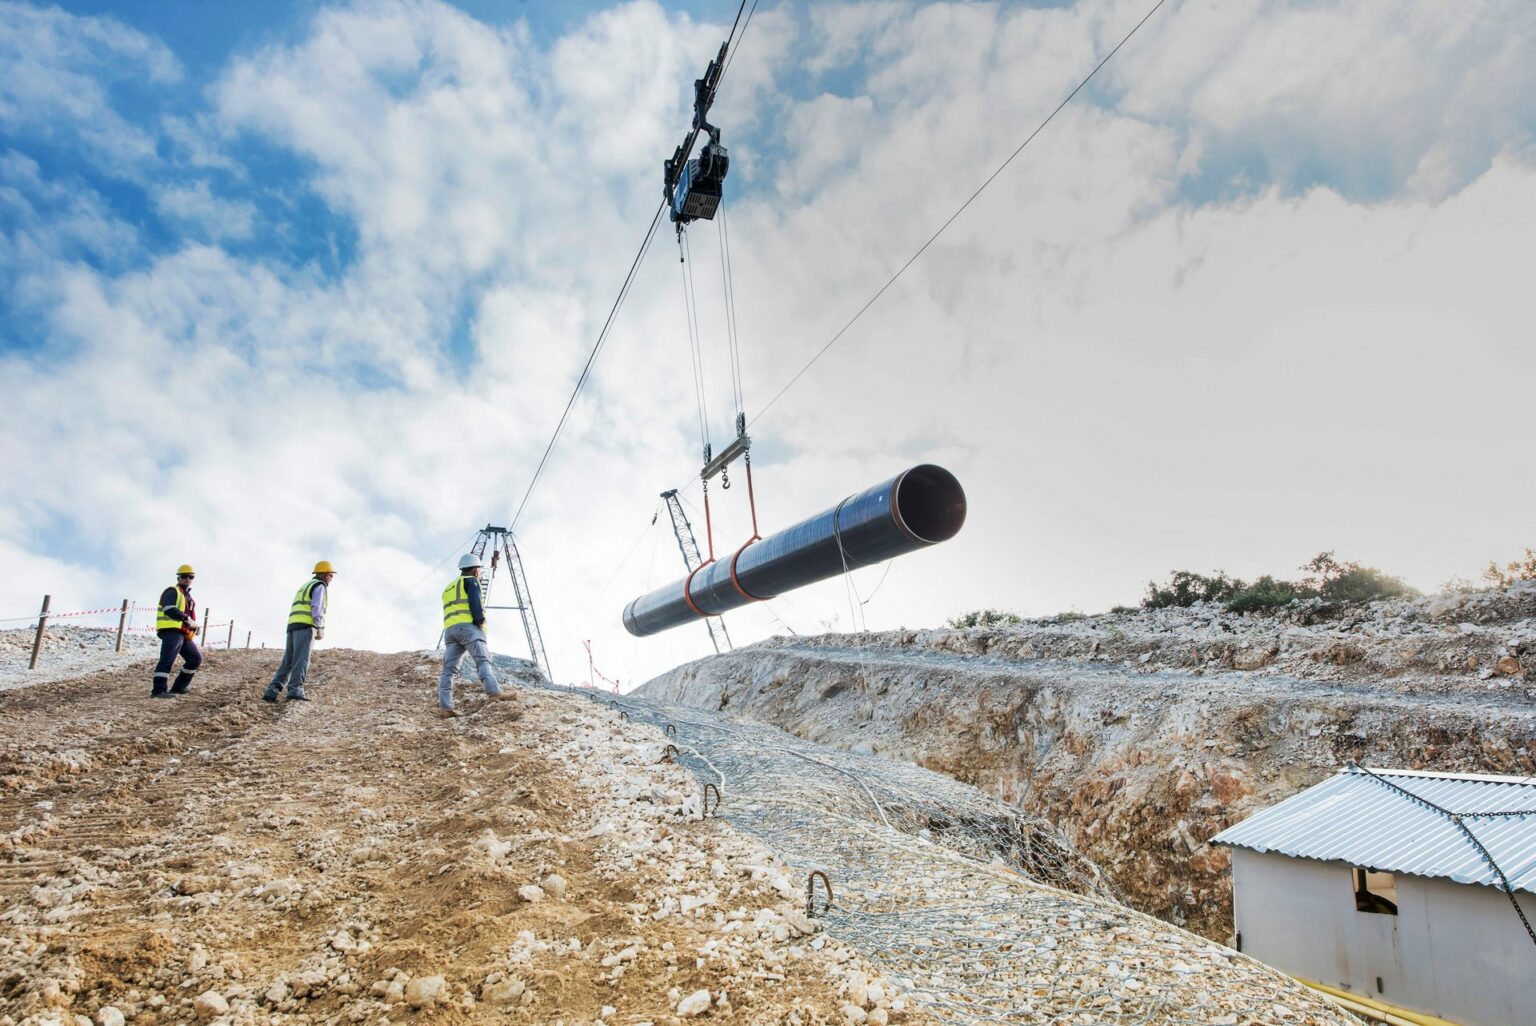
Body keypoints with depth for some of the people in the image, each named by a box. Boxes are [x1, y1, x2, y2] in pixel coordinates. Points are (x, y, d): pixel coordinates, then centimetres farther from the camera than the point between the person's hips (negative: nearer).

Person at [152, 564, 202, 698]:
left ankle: (178, 687, 16)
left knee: (196, 658, 12)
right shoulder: (172, 591, -1)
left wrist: (194, 625, 12)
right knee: (167, 659, -19)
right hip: (171, 631, -9)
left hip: (184, 634, 9)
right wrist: (186, 618, -25)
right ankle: (158, 690, -24)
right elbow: (169, 609, -19)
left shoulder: (187, 596, 27)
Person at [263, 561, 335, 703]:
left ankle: (272, 691, -7)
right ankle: (295, 690, -25)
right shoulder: (320, 586, 2)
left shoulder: (305, 586, 32)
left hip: (293, 626, 8)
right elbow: (317, 608, -13)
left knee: (288, 662, 4)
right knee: (301, 660, -14)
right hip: (305, 626, -8)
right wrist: (320, 629, -16)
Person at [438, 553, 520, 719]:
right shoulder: (471, 581, 8)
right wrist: (480, 621, -8)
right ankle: (494, 692, -36)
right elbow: (475, 603, -10)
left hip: (449, 629, 8)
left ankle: (445, 707, -9)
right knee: (483, 660, -19)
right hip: (468, 626, -8)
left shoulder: (449, 588, 34)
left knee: (448, 668, -1)